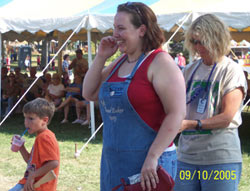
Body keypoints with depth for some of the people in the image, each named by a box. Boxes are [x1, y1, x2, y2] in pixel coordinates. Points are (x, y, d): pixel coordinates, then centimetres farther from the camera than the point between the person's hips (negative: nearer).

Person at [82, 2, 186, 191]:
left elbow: (177, 113, -18)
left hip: (147, 164, -8)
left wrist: (152, 157, -22)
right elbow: (89, 94, 16)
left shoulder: (160, 62, -11)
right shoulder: (120, 63, 13)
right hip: (113, 161, 8)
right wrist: (101, 57, 5)